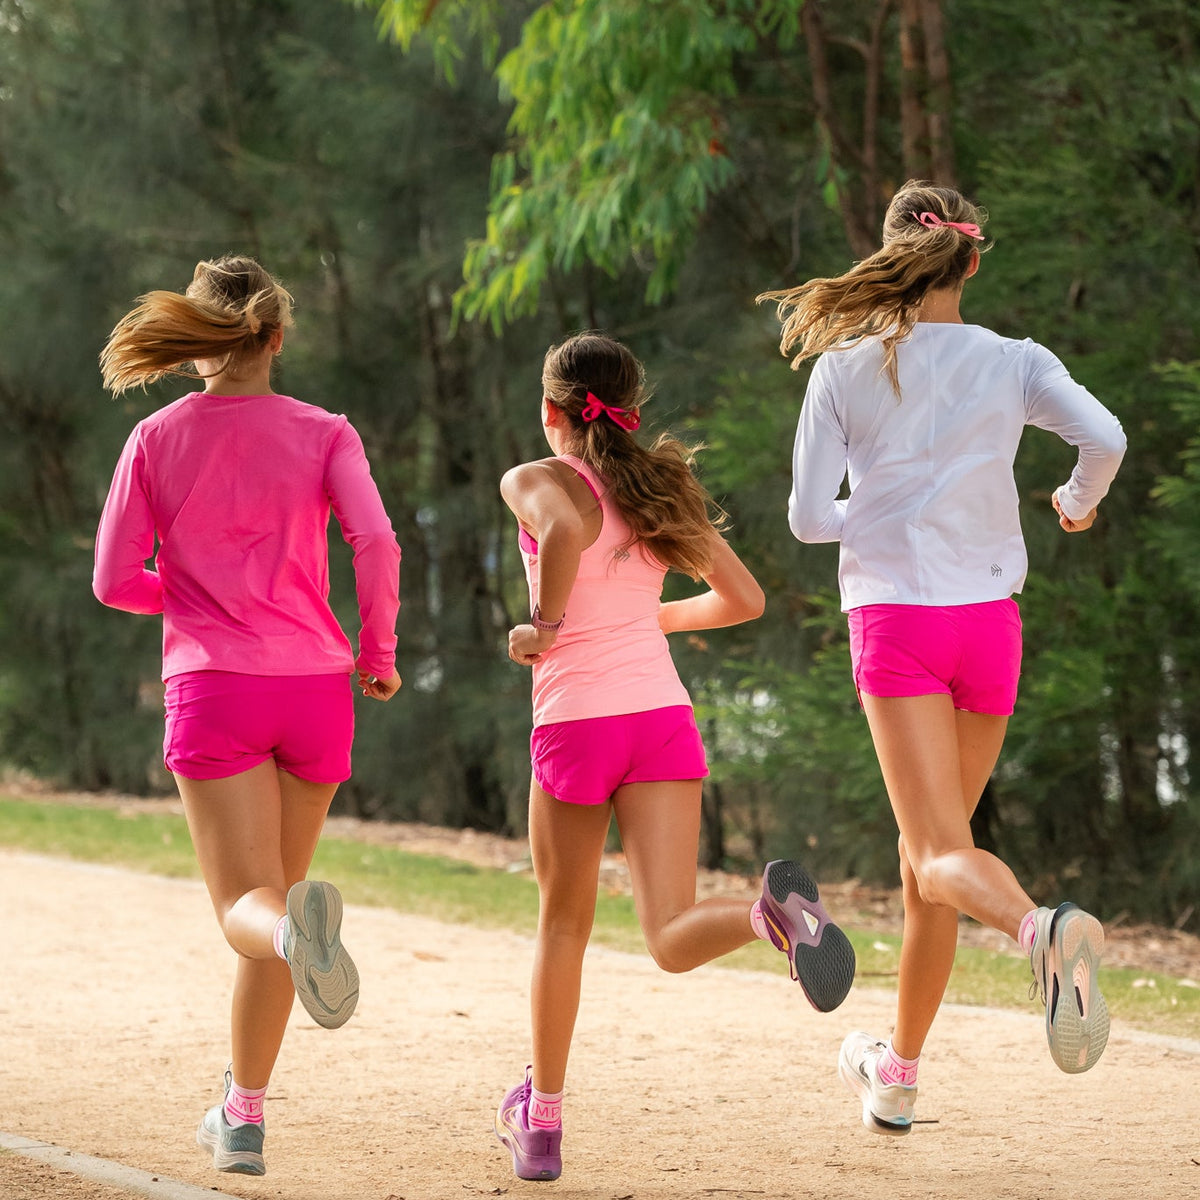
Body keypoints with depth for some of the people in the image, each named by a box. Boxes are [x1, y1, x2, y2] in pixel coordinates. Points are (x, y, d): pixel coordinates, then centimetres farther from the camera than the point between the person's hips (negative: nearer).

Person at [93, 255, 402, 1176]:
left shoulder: (158, 439, 5)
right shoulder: (323, 433, 4)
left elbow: (116, 581, 2)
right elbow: (374, 541, -11)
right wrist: (379, 654, 1)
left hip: (212, 687, -1)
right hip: (314, 686, 2)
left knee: (249, 906, -8)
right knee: (275, 896, 15)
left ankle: (296, 924, -47)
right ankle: (244, 1118, 18)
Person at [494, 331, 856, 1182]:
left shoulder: (535, 482, -2)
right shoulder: (661, 486, 14)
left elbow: (567, 527, -27)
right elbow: (745, 599, 16)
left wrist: (546, 625, -14)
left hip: (576, 724, -3)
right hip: (663, 718, 3)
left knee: (565, 925, 16)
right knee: (672, 938, -7)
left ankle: (543, 1120, 25)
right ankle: (773, 910, -39)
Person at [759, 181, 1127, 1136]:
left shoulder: (843, 370, 0)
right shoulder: (1013, 363, 2)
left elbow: (810, 517, -4)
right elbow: (1104, 437, -14)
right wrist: (1080, 501, 7)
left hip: (893, 619, -3)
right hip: (988, 622, 3)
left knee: (942, 856, -10)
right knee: (931, 846, 16)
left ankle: (1045, 927, -45)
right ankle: (897, 1074, 23)